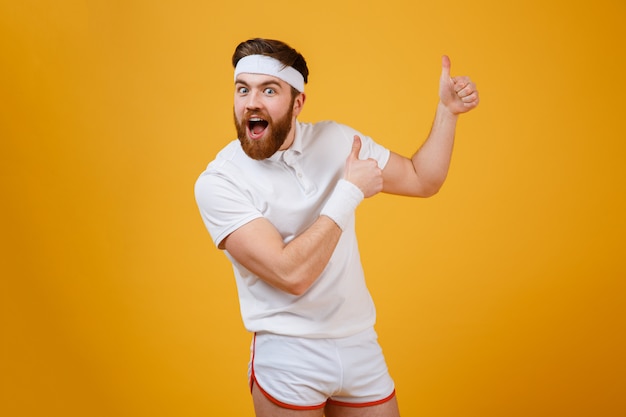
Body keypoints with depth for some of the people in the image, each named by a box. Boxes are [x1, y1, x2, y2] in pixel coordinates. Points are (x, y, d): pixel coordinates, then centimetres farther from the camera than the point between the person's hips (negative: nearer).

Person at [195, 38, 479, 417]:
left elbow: (422, 180, 10)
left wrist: (447, 110, -1)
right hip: (289, 357, -4)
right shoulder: (218, 182, -16)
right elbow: (292, 274, -24)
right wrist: (351, 191, -19)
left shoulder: (336, 139, 0)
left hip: (361, 344, 5)